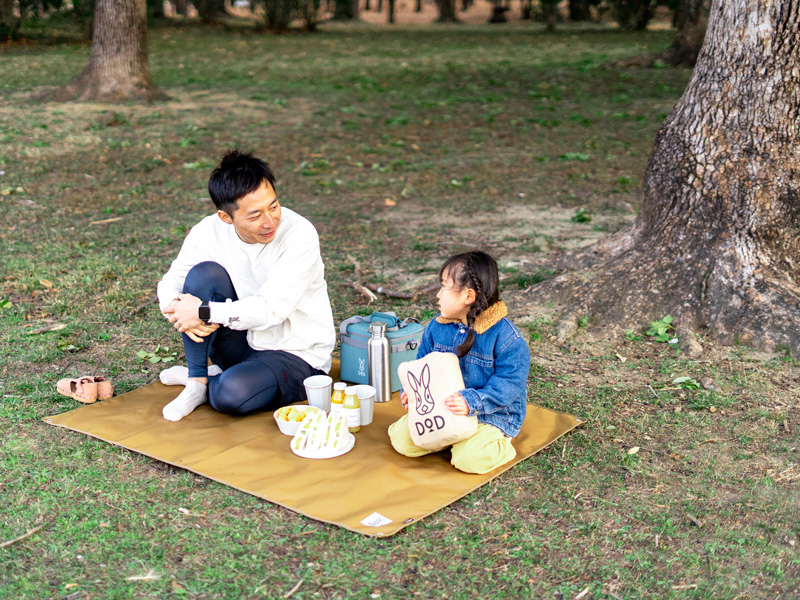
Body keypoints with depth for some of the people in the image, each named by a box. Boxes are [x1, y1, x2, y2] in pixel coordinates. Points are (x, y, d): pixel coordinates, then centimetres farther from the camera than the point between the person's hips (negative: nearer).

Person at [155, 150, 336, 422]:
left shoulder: (300, 234, -23)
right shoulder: (210, 231, -9)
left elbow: (272, 309, -28)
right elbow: (170, 282, -1)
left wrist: (204, 313, -28)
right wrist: (176, 310, -25)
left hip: (295, 355, -4)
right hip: (242, 344, 5)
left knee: (231, 393, -34)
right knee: (204, 273, -20)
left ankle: (207, 379, 3)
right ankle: (196, 381, -10)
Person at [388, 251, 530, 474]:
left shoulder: (506, 337, -18)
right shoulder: (436, 328, 1)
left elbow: (508, 385, -21)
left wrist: (471, 402, -34)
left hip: (491, 414, -5)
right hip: (441, 409, 5)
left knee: (469, 459, -28)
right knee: (402, 440, -11)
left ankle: (498, 443, 4)